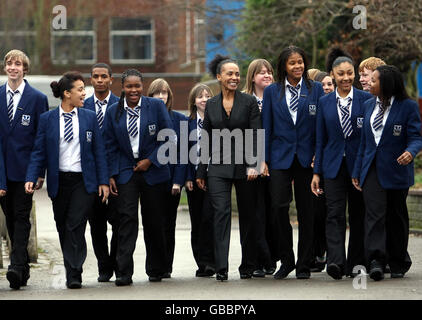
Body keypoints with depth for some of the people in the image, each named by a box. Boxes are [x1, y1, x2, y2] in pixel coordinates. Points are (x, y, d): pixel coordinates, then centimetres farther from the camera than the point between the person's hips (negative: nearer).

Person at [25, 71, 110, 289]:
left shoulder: (89, 117, 6)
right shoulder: (47, 119, 4)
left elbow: (99, 151, 7)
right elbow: (39, 152, 2)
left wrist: (103, 181, 1)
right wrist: (31, 178, -11)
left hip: (84, 181, -1)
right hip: (59, 181, 1)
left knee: (75, 226, -12)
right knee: (63, 229, 7)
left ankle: (74, 275, -11)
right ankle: (72, 269, 22)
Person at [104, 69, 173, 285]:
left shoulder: (156, 106, -1)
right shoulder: (113, 112, 4)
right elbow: (110, 146, 6)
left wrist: (151, 160, -8)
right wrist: (112, 175, -1)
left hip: (153, 172, 0)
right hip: (126, 173, 0)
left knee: (154, 222, 6)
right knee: (127, 219, -11)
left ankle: (156, 270, 20)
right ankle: (124, 273, -13)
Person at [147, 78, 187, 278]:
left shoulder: (179, 119, 5)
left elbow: (182, 152, 2)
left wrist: (178, 180, -7)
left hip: (170, 179, 0)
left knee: (168, 224, 2)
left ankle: (166, 267, 7)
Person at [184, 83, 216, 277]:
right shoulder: (188, 123, 9)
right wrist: (187, 178, -2)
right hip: (194, 177, 3)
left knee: (208, 217, -15)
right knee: (197, 221, 3)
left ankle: (208, 260, -10)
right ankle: (202, 263, 9)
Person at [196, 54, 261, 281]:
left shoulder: (249, 102, 0)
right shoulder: (211, 105, 9)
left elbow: (256, 135, -6)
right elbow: (206, 141, 13)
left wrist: (253, 165, -17)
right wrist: (201, 173, 12)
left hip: (244, 167, -1)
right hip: (218, 168, 1)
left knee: (247, 217, 6)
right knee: (221, 213, -11)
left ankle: (247, 266, 18)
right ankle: (221, 268, -16)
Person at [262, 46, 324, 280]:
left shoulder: (316, 89, 6)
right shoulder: (272, 91, 7)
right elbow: (266, 127, 7)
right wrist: (264, 159, 1)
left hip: (307, 158, 0)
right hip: (280, 157, 0)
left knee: (306, 211, 3)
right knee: (279, 206, -11)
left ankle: (304, 265, 10)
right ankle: (286, 260, 5)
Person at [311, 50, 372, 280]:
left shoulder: (366, 99, 1)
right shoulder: (325, 102, 7)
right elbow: (320, 139, 9)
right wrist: (317, 172, 5)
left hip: (360, 164, -1)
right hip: (334, 166, 1)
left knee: (358, 214, 6)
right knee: (335, 213, -11)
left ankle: (355, 263, 15)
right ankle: (336, 261, -20)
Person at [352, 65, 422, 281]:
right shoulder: (369, 105, 12)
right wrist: (357, 171, 15)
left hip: (396, 172, -3)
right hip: (372, 170, 3)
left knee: (396, 216, 7)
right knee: (374, 214, -12)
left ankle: (398, 263, 21)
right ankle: (376, 261, -22)